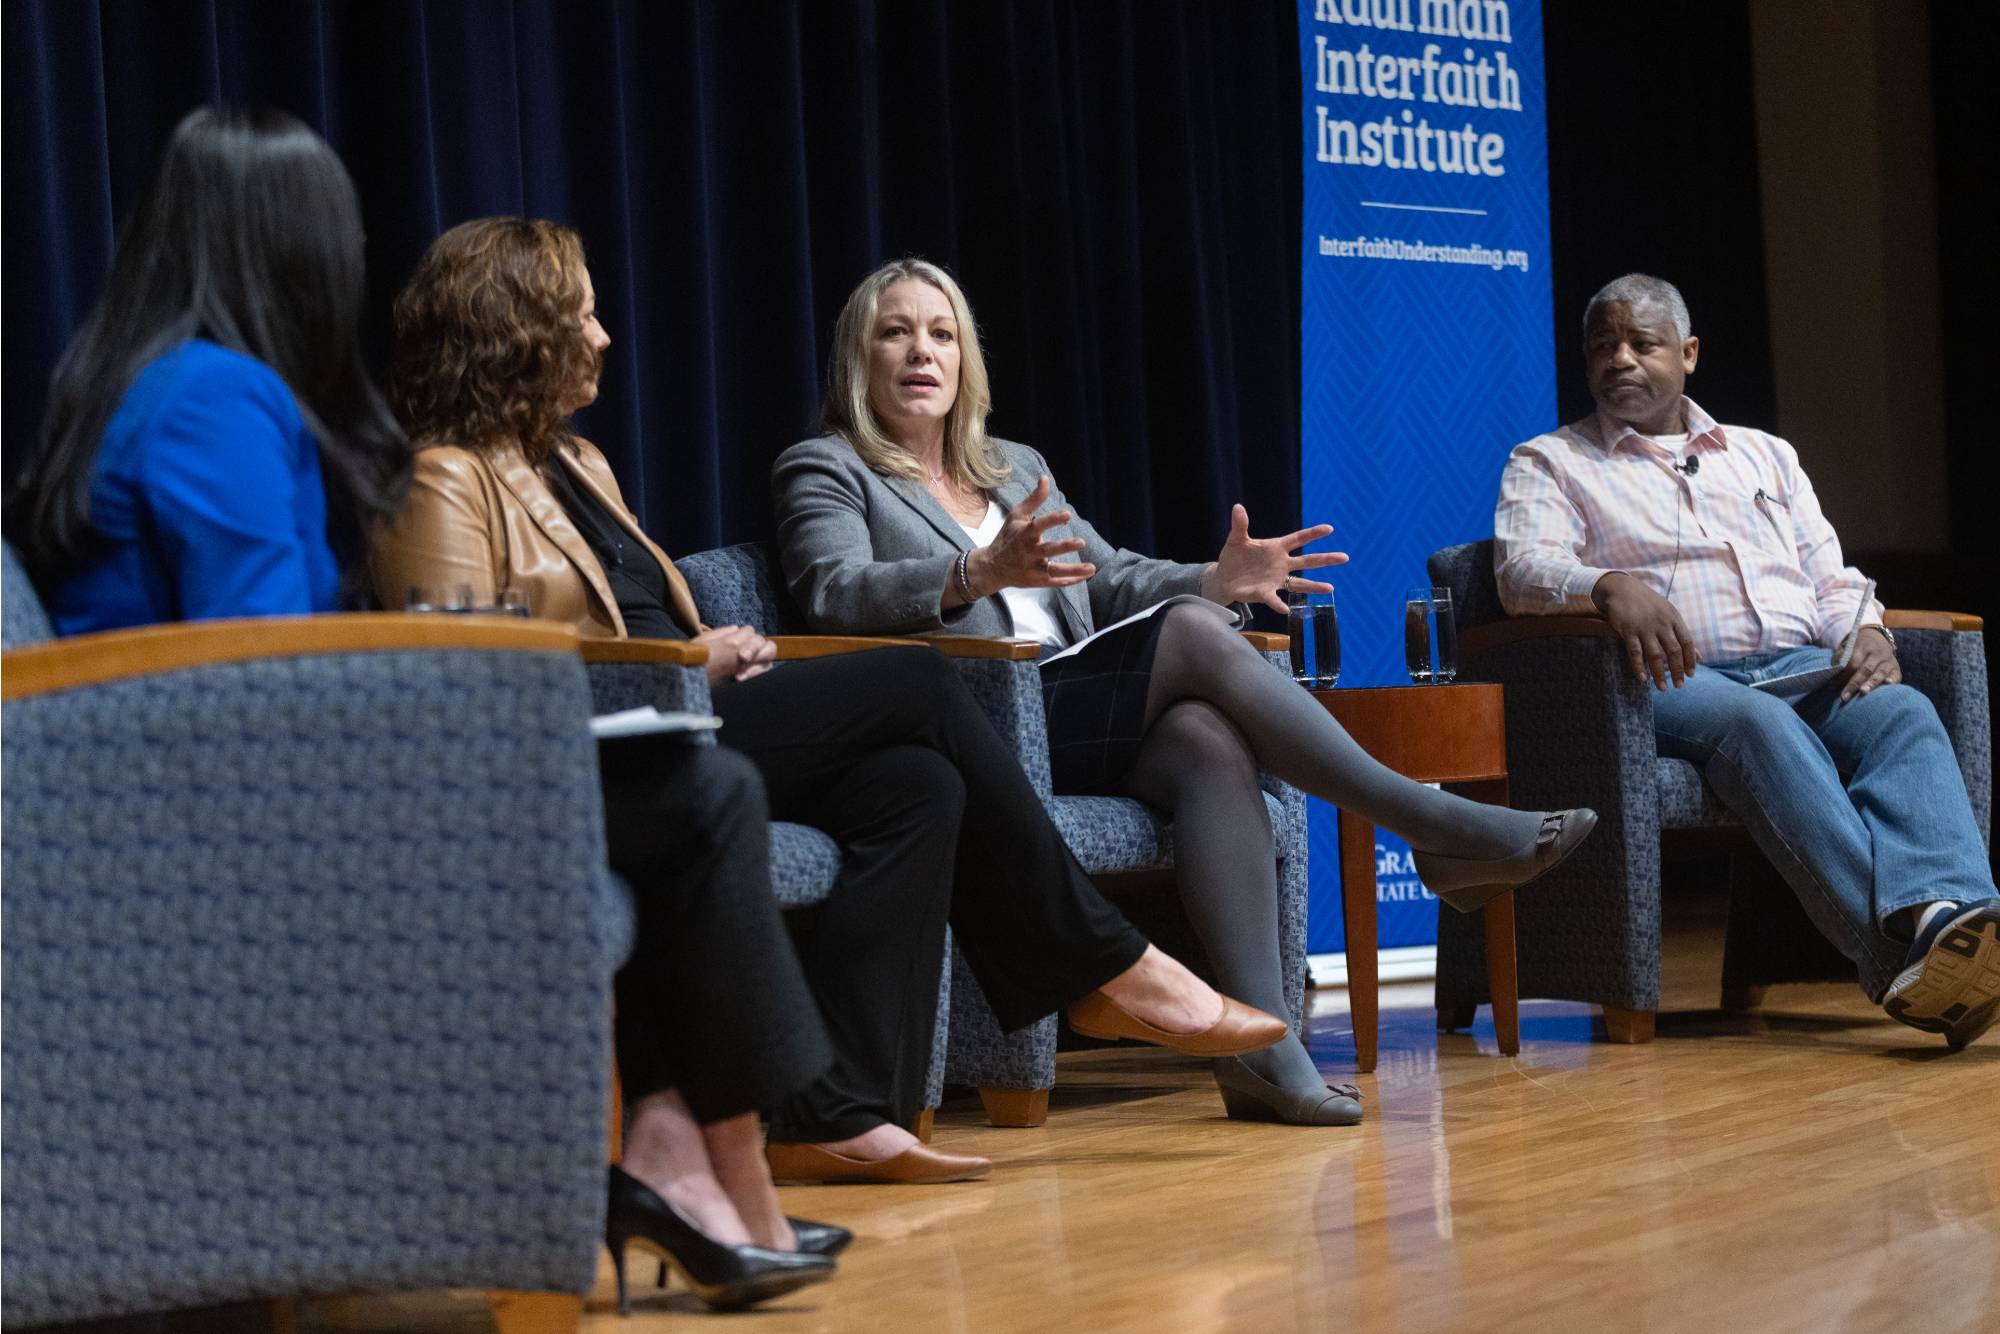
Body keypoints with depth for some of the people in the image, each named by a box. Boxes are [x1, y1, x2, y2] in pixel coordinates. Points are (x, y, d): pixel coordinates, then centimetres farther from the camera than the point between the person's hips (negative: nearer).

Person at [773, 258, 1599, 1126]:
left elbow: (1111, 579, 23)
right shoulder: (825, 471, 9)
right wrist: (977, 576, -29)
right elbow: (835, 593, -11)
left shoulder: (1015, 467, 29)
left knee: (1209, 741, -29)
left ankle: (1259, 1038, -40)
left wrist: (1215, 581, 1)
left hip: (1078, 725, 6)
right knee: (1193, 634, -24)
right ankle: (1437, 831, -22)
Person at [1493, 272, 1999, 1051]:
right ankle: (1896, 944, -57)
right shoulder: (1549, 464, 16)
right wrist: (1609, 586, -26)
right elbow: (1524, 569, -3)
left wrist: (1866, 631, -1)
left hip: (1803, 668, 4)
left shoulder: (1765, 456, 29)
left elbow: (1831, 579, 23)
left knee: (1904, 714, -30)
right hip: (1675, 681, -4)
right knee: (1760, 724, -38)